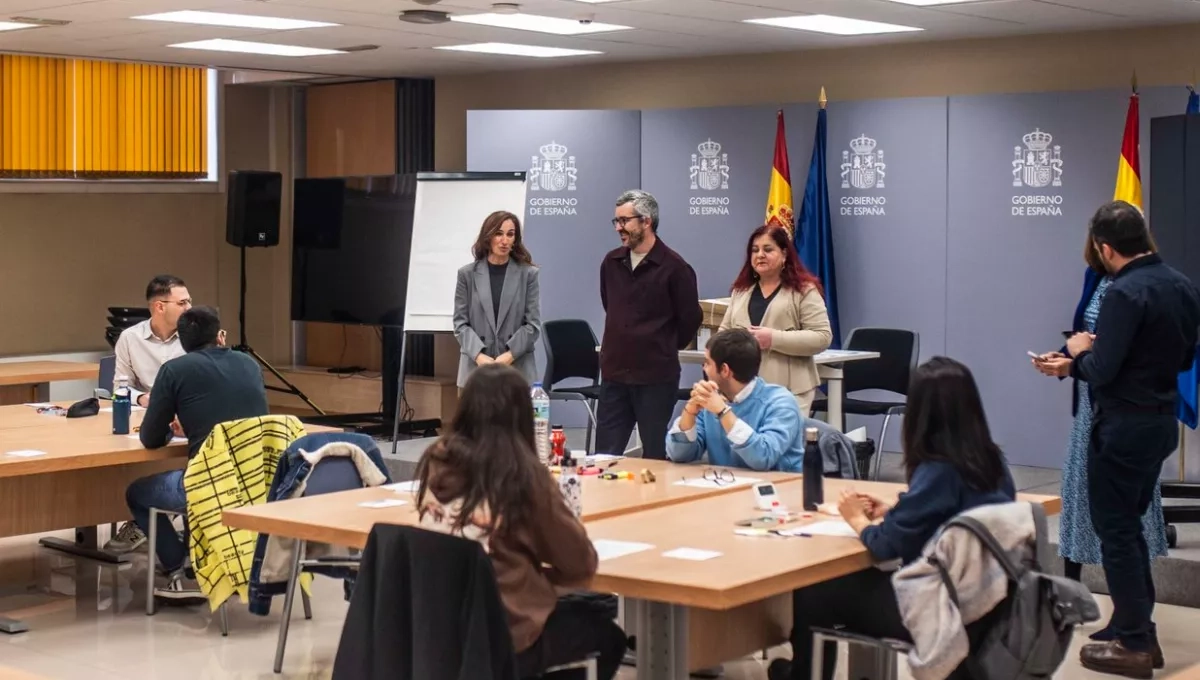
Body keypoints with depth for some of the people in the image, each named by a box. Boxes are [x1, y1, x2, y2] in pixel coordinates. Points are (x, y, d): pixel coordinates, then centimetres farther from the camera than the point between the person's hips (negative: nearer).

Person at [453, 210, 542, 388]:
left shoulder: (528, 274, 6)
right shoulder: (467, 274, 7)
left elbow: (533, 323, 2)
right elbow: (460, 322, 4)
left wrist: (510, 355, -11)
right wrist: (479, 355, -11)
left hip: (518, 369, 0)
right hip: (476, 368, 1)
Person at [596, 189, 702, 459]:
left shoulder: (674, 267, -11)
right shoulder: (611, 262, 7)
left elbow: (690, 319, -4)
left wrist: (665, 349, 7)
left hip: (657, 377, -5)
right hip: (613, 374, 5)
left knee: (655, 457, 5)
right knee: (604, 455, 6)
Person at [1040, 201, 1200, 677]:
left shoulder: (1124, 293, -22)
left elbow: (1101, 371, -24)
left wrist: (1080, 351, 0)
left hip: (1123, 427, -9)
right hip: (1161, 421, 9)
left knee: (1115, 532, 2)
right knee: (1130, 526, 21)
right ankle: (1139, 631, 27)